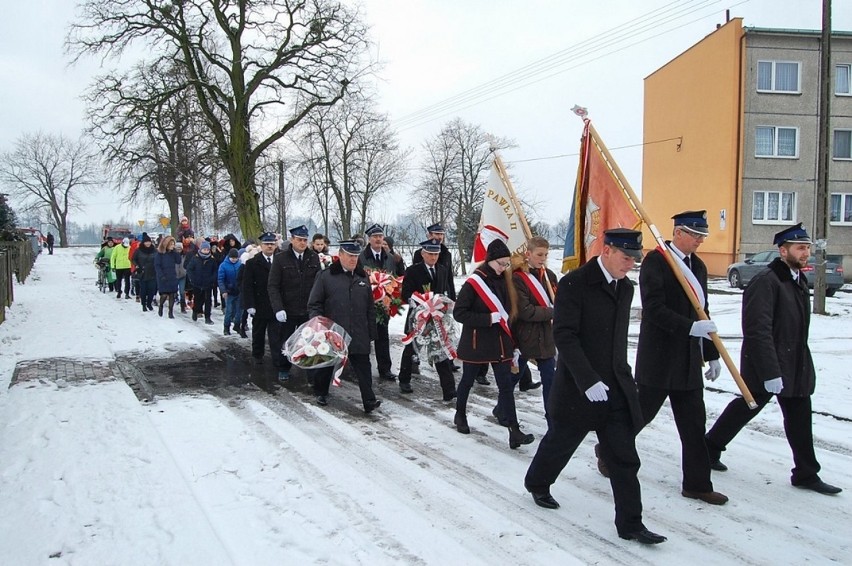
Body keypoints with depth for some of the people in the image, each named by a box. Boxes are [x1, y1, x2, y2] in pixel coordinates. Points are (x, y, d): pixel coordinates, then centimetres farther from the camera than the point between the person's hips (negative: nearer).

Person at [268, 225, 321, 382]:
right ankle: (283, 369, 31)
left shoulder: (314, 257, 0)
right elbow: (273, 286, -7)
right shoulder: (280, 258, -5)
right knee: (286, 342, 14)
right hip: (288, 310, -1)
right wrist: (278, 308, -17)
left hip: (308, 310, 1)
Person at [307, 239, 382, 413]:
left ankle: (369, 400, 1)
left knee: (363, 366, -2)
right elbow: (314, 304, -1)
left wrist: (371, 331, 11)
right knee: (326, 363, 14)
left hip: (358, 334, 2)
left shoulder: (363, 277, 9)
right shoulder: (326, 276, -3)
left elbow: (370, 307, 14)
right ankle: (321, 393, 34)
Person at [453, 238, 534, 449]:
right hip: (475, 343, -5)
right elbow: (459, 313, -16)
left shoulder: (503, 282, 4)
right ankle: (460, 415, 37)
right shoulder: (473, 283, -14)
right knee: (467, 381, 13)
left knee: (506, 385, -1)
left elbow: (508, 313, 10)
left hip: (500, 342, 5)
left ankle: (514, 430, -2)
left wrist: (513, 345, 9)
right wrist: (488, 319, -23)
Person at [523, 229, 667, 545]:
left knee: (624, 459, 3)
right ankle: (537, 483, 41)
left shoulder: (625, 288, 8)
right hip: (578, 388, -6)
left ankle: (630, 523, 12)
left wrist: (622, 374, 16)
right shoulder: (574, 284, -15)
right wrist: (589, 380, -25)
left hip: (616, 389, 6)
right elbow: (564, 336, -21)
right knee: (560, 442, 15)